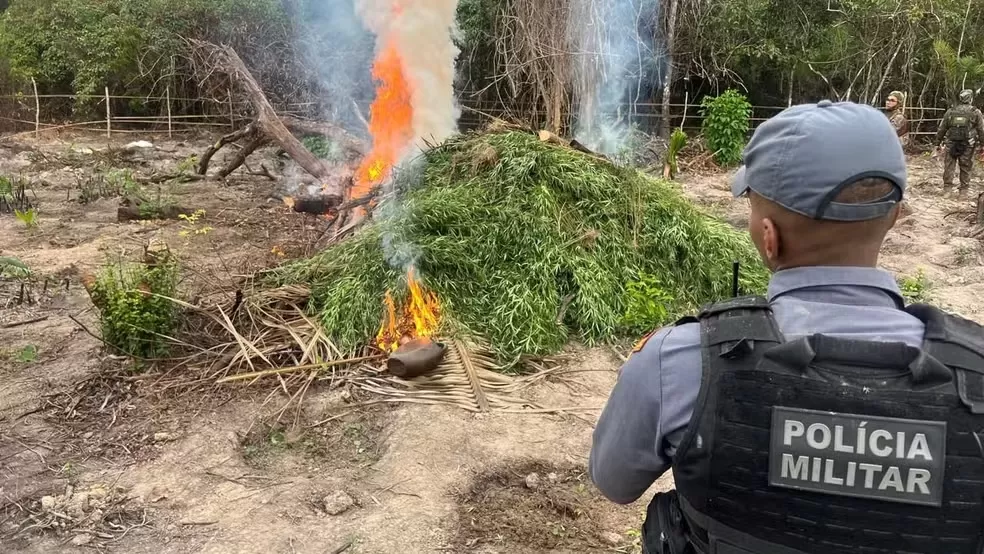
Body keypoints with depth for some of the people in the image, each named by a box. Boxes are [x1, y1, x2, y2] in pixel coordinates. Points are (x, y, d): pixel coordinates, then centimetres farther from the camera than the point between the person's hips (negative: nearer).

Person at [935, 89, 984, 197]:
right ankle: (963, 190, 8)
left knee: (949, 166, 7)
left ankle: (946, 189, 6)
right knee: (966, 168, 5)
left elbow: (942, 129, 9)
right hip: (967, 146, -1)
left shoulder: (950, 112, 5)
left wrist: (939, 142, 19)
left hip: (951, 144, 2)